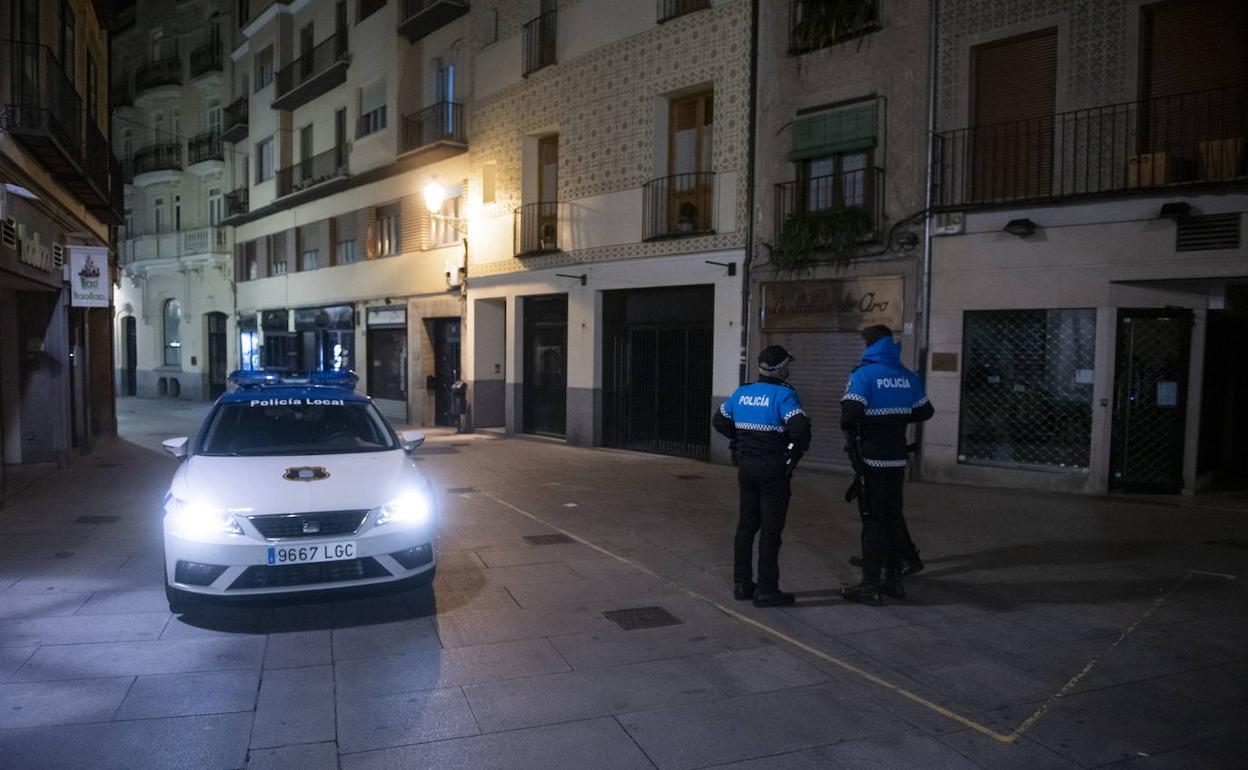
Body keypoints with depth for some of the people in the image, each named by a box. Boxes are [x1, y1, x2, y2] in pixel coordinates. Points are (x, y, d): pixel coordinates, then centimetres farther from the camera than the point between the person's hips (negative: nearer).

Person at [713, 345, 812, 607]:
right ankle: (766, 591, 6)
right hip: (773, 469, -6)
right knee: (770, 531, 1)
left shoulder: (741, 393, 6)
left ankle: (742, 584, 22)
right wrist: (798, 449, -8)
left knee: (747, 525, 15)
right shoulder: (783, 394, -14)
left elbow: (719, 420, 18)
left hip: (745, 465, 6)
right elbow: (800, 427, -26)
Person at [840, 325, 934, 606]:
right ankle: (893, 579, 23)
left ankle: (870, 585, 2)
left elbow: (849, 414, -23)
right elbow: (924, 411, 14)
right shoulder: (907, 377, 6)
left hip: (871, 458, -5)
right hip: (897, 458, 5)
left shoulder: (863, 375, -12)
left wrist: (850, 432, -3)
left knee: (873, 520, -1)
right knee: (893, 517, 15)